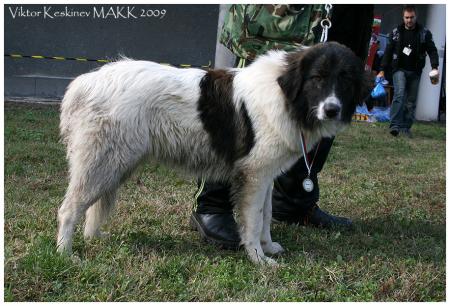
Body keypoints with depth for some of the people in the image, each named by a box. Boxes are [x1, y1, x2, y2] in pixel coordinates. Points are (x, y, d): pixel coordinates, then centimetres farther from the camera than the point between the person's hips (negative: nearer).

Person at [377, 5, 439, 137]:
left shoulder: (424, 33, 2)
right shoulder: (396, 32, 3)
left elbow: (432, 50, -1)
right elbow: (388, 52, 6)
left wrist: (435, 67, -16)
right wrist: (382, 70, 3)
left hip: (415, 72, 2)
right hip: (399, 69, -2)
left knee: (411, 100, 4)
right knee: (399, 94, -20)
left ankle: (406, 127, 11)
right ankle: (395, 125, -24)